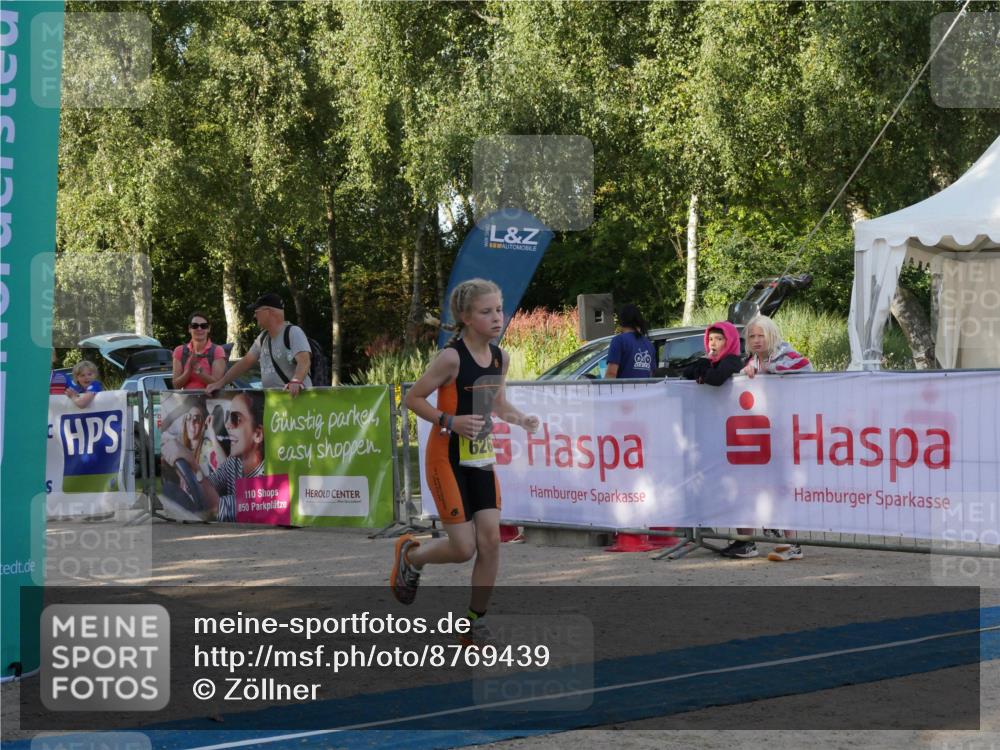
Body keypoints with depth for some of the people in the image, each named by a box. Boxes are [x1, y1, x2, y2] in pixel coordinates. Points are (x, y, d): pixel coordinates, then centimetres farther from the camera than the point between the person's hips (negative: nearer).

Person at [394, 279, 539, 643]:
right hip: (448, 459, -6)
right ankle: (411, 553, 27)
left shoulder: (500, 357, 3)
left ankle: (476, 620, 10)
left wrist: (519, 418, -1)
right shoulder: (452, 357, -18)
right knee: (464, 548, -5)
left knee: (491, 539, -4)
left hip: (482, 457, 6)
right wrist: (450, 422, -23)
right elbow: (413, 398, -12)